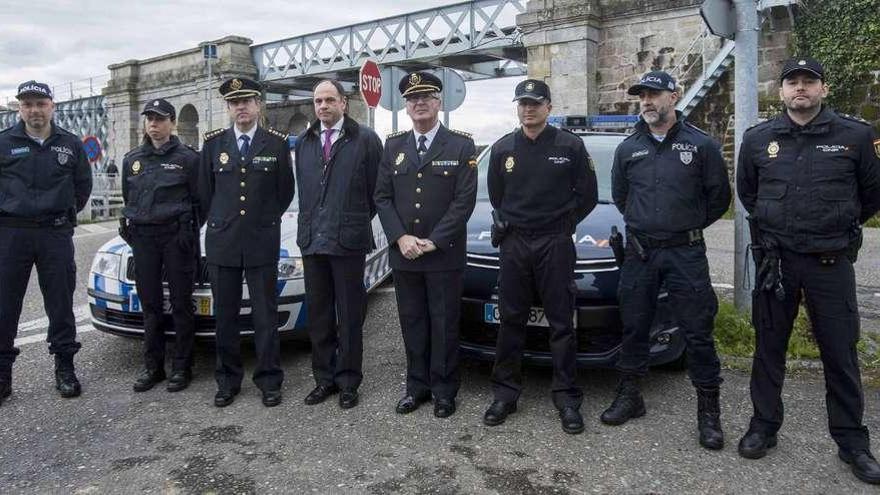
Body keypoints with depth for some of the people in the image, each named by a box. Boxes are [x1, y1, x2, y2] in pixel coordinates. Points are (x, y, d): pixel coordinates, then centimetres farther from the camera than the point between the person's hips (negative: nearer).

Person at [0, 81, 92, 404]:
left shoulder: (70, 145, 7)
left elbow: (83, 184, 16)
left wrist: (65, 215, 11)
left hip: (56, 234, 1)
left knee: (61, 304, 6)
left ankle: (64, 368, 17)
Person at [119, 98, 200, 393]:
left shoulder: (187, 158, -1)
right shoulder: (132, 159, 13)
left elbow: (199, 200, -1)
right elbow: (128, 198, 21)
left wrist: (188, 228, -8)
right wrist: (131, 221, 8)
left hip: (176, 236, -5)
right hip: (143, 237, 5)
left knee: (181, 303, 1)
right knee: (150, 304, 9)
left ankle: (182, 367, 9)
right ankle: (153, 366, 18)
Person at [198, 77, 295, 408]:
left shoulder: (277, 143, 1)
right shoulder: (213, 143, 6)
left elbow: (286, 191, 8)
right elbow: (204, 191, 13)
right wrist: (215, 223, 14)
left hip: (263, 243, -2)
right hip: (221, 242, 2)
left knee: (265, 315, 4)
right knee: (225, 315, 9)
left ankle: (269, 380, 14)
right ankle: (228, 381, 21)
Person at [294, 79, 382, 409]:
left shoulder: (365, 139, -3)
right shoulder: (304, 142, 13)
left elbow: (377, 188, -1)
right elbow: (303, 189, 18)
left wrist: (357, 222, 5)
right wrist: (310, 225, 12)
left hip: (348, 241, -5)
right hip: (311, 241, 5)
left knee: (350, 315, 4)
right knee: (318, 315, 12)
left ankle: (348, 381, 16)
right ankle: (324, 378, 24)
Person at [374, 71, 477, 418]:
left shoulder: (461, 145, -2)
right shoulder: (393, 146, 9)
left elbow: (465, 200, -9)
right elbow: (382, 197, 5)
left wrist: (433, 241, -14)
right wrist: (400, 238, -9)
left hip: (445, 256, -3)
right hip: (403, 254, 4)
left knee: (444, 324, 6)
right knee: (412, 323, 11)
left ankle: (444, 390, 19)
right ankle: (417, 386, 25)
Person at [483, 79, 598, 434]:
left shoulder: (570, 146, 0)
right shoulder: (502, 149, 7)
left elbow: (587, 195, 5)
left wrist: (565, 223, 3)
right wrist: (508, 223, 11)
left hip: (556, 244, -2)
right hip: (514, 244, 3)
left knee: (562, 322, 1)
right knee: (511, 321, 7)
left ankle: (567, 398, 11)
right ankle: (505, 393, 17)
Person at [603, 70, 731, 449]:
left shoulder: (700, 145, -2)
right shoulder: (628, 148, 6)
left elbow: (719, 196, 5)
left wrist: (690, 225, 11)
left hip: (685, 252, -3)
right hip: (639, 251, 3)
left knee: (698, 332, 0)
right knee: (634, 327, 10)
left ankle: (709, 410, 12)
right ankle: (629, 396, 25)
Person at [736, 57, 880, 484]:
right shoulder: (758, 139, 3)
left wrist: (842, 226, 14)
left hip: (831, 261, -1)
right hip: (774, 259, 2)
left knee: (841, 353, 6)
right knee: (769, 348, 10)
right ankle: (764, 427, 25)